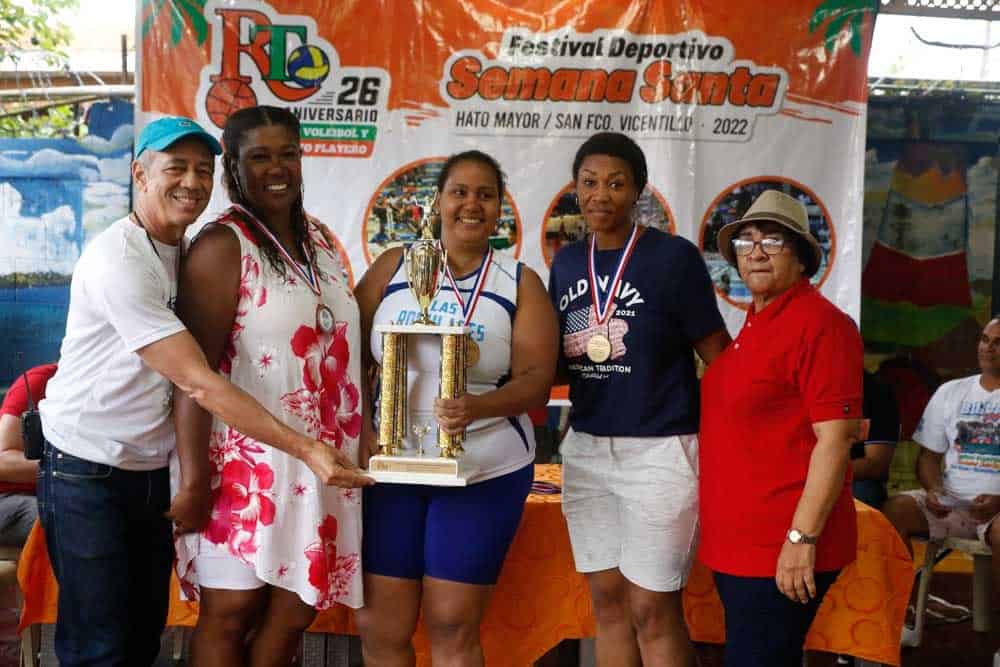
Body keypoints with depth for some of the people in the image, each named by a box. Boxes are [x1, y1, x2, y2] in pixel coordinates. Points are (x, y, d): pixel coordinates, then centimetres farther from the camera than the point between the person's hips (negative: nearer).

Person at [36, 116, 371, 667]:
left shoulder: (190, 254, 5)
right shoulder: (118, 259, -22)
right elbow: (197, 381, -28)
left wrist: (195, 480, 0)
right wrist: (306, 449, -30)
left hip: (152, 472, 8)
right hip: (87, 474, -7)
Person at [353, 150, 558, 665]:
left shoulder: (520, 284, 3)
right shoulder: (393, 267, 6)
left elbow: (536, 380, -6)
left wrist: (477, 407, -25)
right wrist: (358, 430, -12)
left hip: (484, 473, -1)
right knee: (380, 626, 5)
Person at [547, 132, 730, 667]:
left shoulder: (674, 256, -9)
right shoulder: (566, 262, 8)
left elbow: (720, 358, -6)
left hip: (661, 450, -5)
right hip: (586, 448, 6)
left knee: (652, 610, 1)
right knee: (608, 601, 14)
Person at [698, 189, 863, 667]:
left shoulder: (820, 323, -14)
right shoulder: (754, 325, 13)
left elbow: (835, 439, -19)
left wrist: (802, 538, -22)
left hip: (782, 549, -9)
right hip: (736, 542, 9)